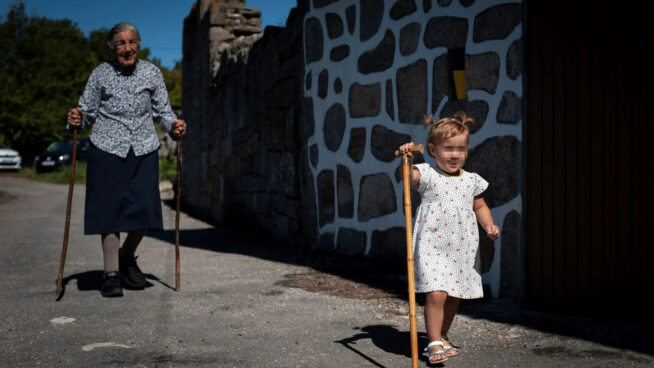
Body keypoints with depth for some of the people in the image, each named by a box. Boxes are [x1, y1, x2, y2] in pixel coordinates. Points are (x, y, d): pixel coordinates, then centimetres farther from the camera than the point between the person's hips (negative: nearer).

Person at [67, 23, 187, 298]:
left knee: (144, 211, -1)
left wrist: (173, 125, -10)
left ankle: (127, 258, 28)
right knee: (110, 210, -1)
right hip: (107, 150, -1)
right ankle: (111, 273, 12)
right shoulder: (101, 73, 1)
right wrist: (76, 119, -15)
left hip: (144, 151, 2)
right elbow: (88, 110, 5)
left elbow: (162, 110, 9)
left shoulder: (151, 72, 5)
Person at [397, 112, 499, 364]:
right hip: (432, 246, -5)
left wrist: (489, 225, 2)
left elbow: (480, 206, 19)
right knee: (436, 294, -16)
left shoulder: (471, 180, 9)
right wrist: (407, 160, -43)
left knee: (454, 297, 13)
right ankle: (434, 343, -3)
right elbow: (408, 176, -24)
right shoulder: (428, 175, -4)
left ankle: (442, 337, 33)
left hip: (463, 249, 5)